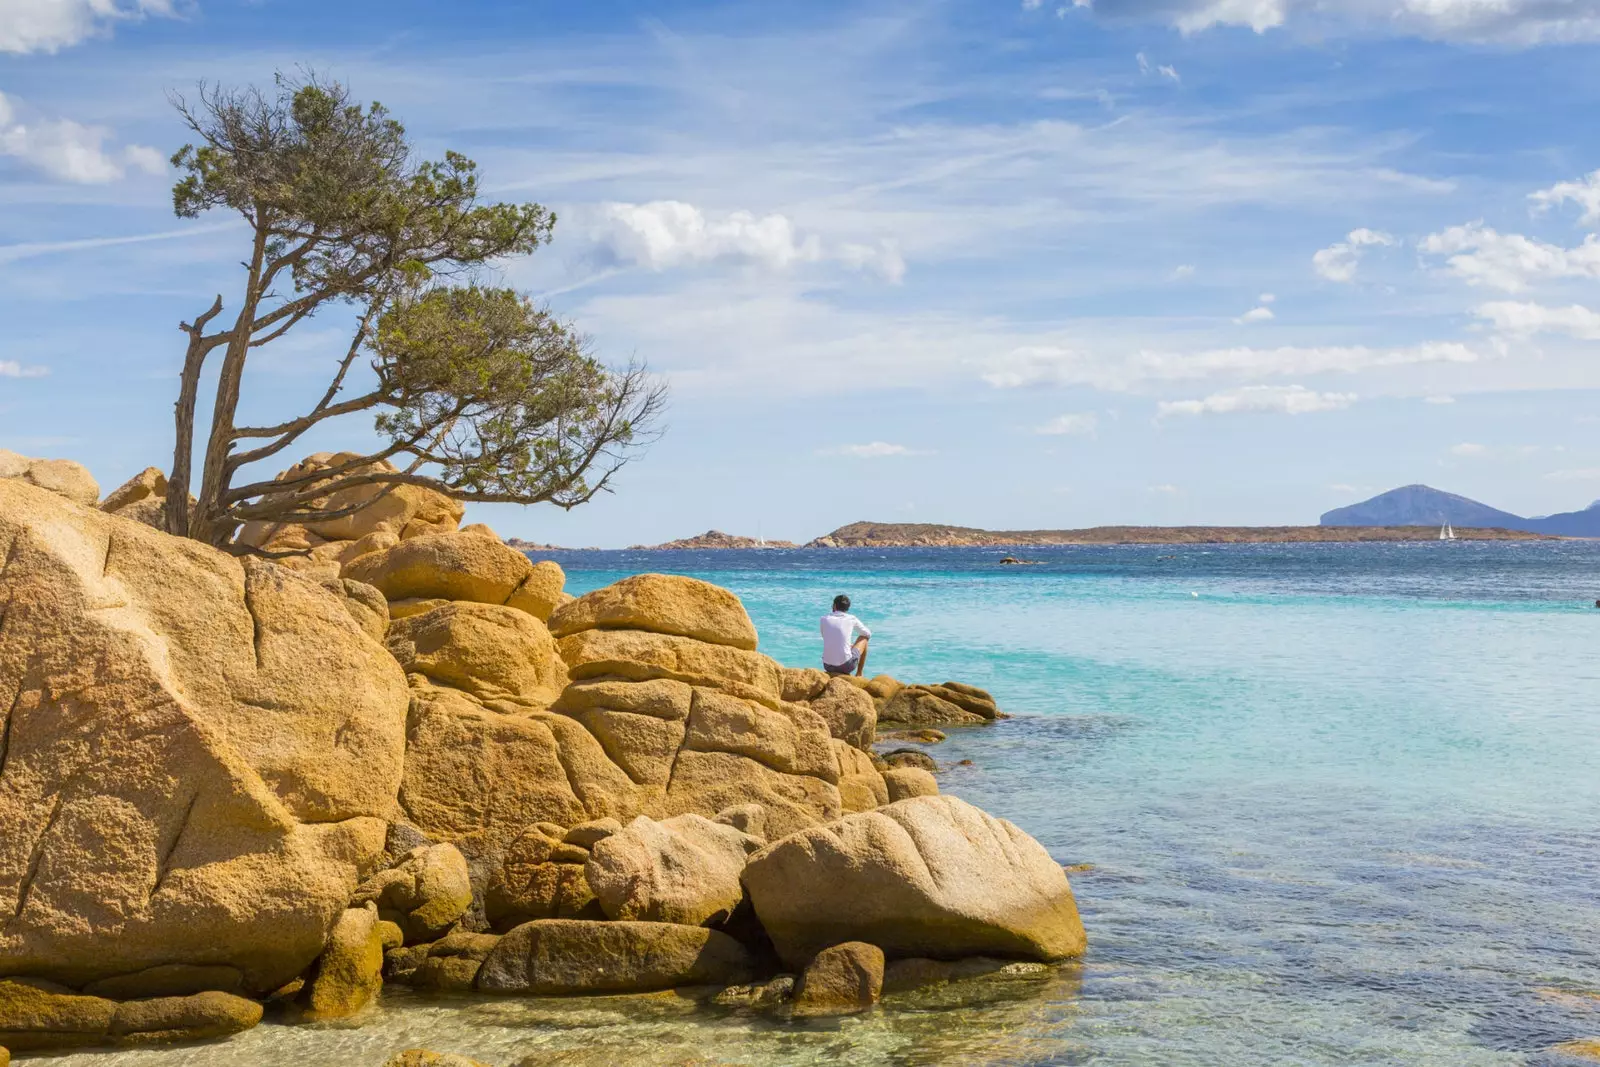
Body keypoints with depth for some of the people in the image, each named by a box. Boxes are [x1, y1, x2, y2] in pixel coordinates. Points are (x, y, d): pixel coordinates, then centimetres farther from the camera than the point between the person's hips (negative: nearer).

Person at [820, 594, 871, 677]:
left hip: (828, 666, 3)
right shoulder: (851, 619, 1)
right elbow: (868, 634, 17)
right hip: (846, 665, -3)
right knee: (864, 638, 25)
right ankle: (859, 675, 27)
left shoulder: (824, 619, 4)